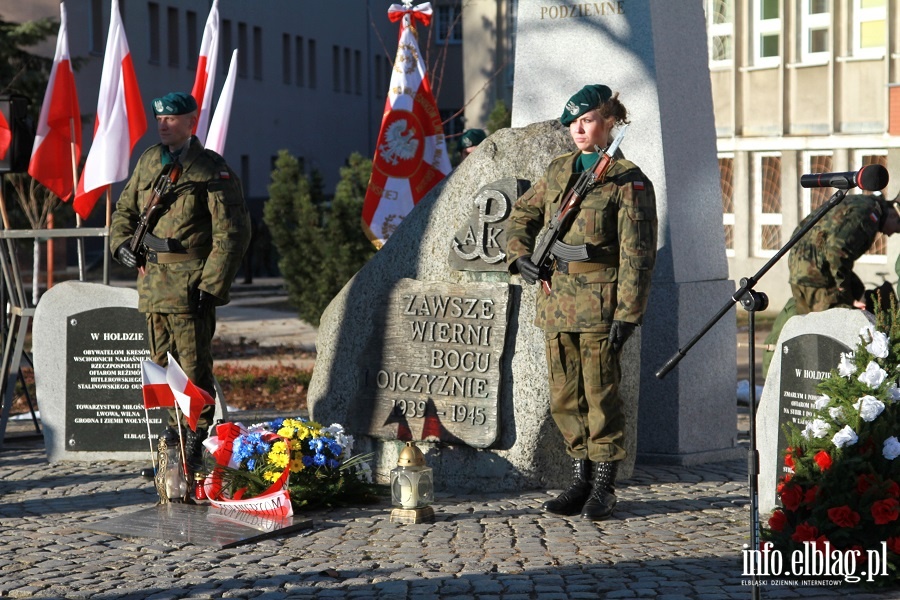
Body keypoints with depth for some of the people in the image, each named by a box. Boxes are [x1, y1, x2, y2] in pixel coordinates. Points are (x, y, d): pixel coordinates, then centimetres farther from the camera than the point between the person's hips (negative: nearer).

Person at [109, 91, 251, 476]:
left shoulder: (211, 169, -6)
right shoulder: (148, 162, 14)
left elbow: (232, 233, -10)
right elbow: (125, 209, 27)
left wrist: (211, 286, -15)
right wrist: (121, 243, 6)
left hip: (190, 286, -7)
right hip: (152, 282, 7)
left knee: (193, 370, -3)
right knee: (161, 369, 14)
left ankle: (193, 450, 4)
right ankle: (172, 444, 26)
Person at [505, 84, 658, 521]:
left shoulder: (628, 180, -5)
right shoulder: (558, 171, 13)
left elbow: (637, 253, -9)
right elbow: (522, 214, 24)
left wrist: (627, 313, -15)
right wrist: (520, 255, 5)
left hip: (599, 301, -6)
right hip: (556, 299, 6)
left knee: (600, 394, -1)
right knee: (564, 397, 9)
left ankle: (603, 486, 10)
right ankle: (581, 480, 21)